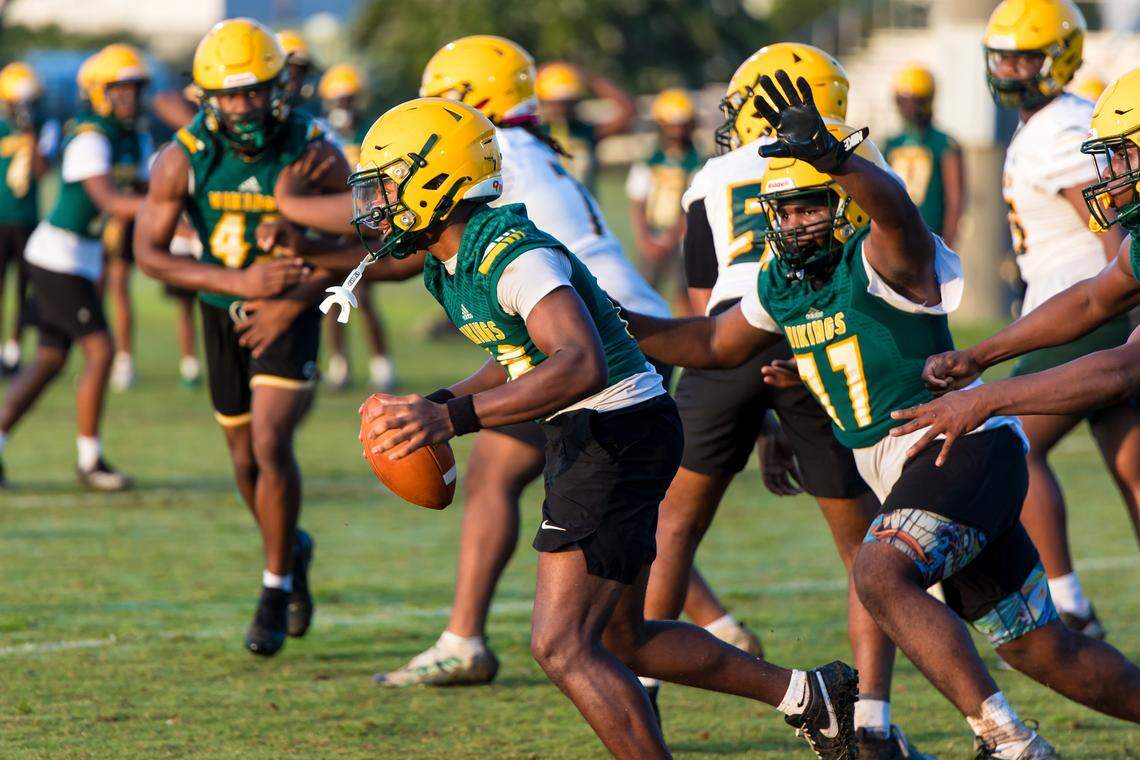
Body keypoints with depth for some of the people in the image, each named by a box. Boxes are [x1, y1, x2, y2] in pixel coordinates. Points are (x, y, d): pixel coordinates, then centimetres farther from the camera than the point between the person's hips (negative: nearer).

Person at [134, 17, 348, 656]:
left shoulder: (314, 154, -19)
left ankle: (277, 590, -3)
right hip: (224, 311, 3)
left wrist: (295, 302, -19)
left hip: (290, 313, -3)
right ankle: (292, 550, 42)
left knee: (271, 444, -18)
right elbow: (150, 252, -13)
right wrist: (240, 281, -24)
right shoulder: (184, 159, -16)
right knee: (248, 459, 12)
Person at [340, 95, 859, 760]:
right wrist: (435, 405, 10)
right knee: (620, 640, 19)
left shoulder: (513, 257, -22)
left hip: (620, 435, -10)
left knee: (561, 644, -13)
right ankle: (808, 695, 28)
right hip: (588, 438, 10)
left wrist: (452, 420, -42)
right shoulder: (450, 266, 9)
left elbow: (582, 365, -36)